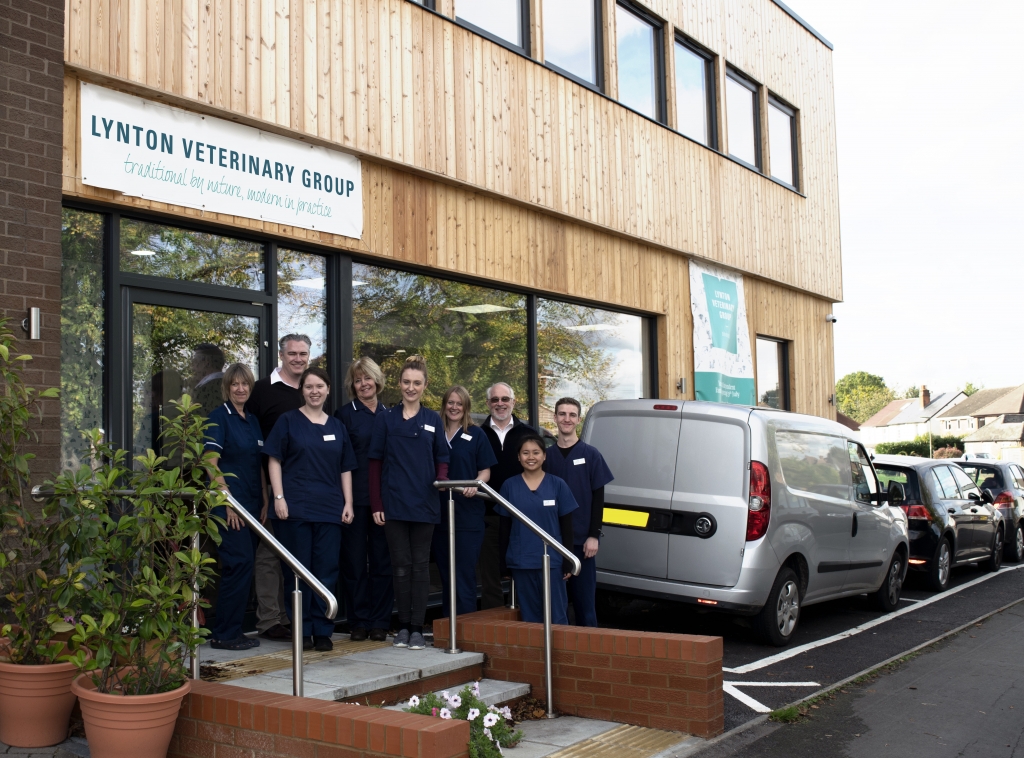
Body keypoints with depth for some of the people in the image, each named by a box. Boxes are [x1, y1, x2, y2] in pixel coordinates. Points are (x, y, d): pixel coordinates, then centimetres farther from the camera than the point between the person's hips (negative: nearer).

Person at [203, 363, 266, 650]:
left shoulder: (253, 421, 16)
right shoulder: (218, 417, -5)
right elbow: (211, 462, -12)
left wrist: (264, 502, 10)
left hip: (252, 504, 7)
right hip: (229, 504, -7)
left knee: (242, 567, 8)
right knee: (240, 563, -12)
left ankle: (230, 630, 16)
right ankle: (224, 634, -4)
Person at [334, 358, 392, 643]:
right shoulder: (344, 414, 1)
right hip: (355, 498, -3)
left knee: (382, 560, 5)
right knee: (355, 560, 2)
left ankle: (380, 622, 13)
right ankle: (359, 622, 11)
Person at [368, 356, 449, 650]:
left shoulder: (433, 420, 7)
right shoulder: (385, 419, 4)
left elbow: (442, 459, 9)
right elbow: (375, 463, 4)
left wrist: (442, 479, -13)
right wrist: (376, 504, -3)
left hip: (424, 504, 1)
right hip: (394, 504, 0)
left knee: (420, 565, 3)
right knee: (401, 565, 4)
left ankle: (417, 627, 8)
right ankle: (403, 625, 13)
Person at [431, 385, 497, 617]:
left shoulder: (476, 435, 4)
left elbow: (485, 471, 2)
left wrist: (475, 484, -18)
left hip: (468, 513, -3)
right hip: (440, 512, 3)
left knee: (465, 572, -6)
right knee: (445, 572, 9)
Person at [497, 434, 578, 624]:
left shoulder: (558, 485, 1)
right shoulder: (509, 486, 3)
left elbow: (567, 527, 3)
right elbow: (505, 528, 8)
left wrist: (568, 562, -1)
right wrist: (503, 564, 6)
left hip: (551, 562, -1)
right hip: (521, 563, 1)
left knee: (556, 616, 1)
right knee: (530, 617, 8)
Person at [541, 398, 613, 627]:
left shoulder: (590, 455, 2)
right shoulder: (547, 456, 7)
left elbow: (598, 498, 0)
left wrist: (593, 536, -7)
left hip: (582, 539, -2)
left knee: (584, 598, 0)